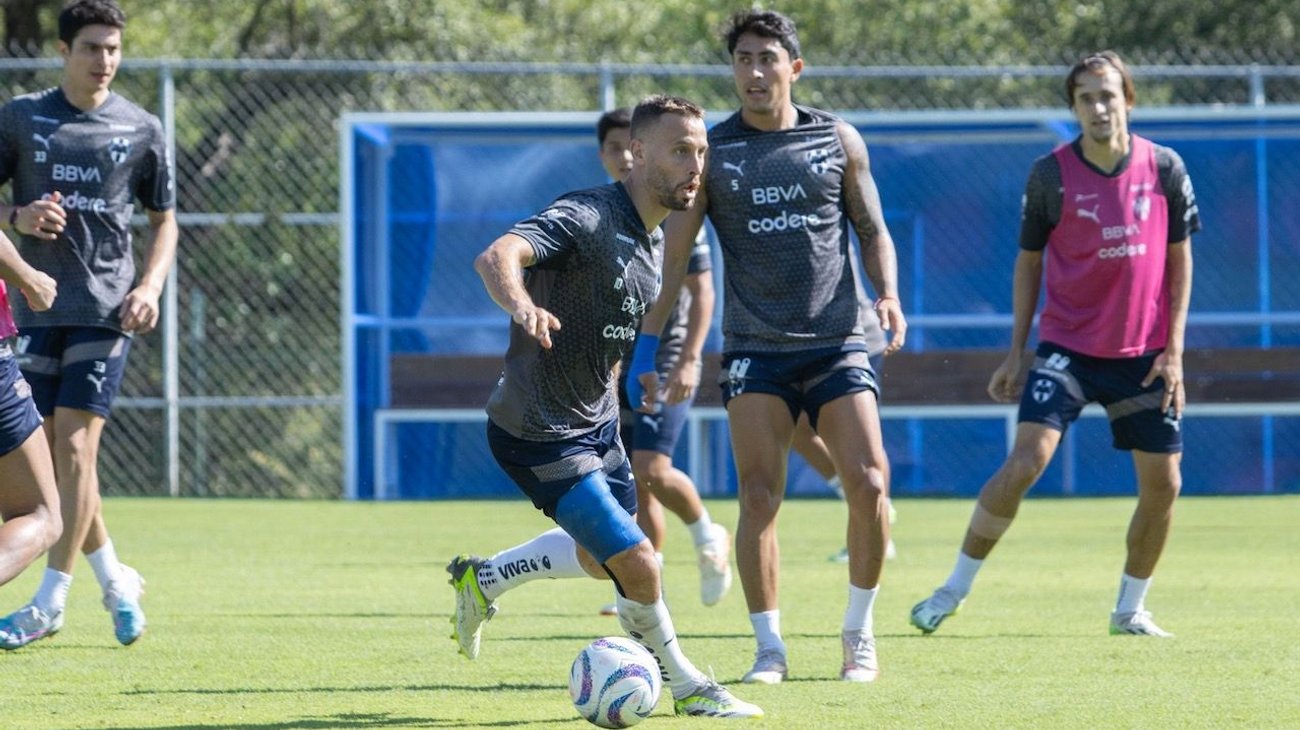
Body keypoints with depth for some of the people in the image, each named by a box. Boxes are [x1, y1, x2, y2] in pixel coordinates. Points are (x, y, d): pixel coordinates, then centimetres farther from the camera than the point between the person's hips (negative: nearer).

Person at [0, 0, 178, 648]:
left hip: (105, 309, -3)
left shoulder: (141, 131, 5)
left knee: (74, 449, -12)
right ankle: (115, 580, 22)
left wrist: (150, 288, -2)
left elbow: (164, 220, 14)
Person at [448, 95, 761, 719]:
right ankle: (683, 684, 11)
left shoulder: (653, 241, 4)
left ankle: (483, 579, 41)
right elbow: (496, 257, -42)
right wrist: (521, 304, -62)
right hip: (539, 438, -10)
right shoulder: (589, 217, -24)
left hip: (596, 425, 10)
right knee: (637, 564, -12)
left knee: (605, 559, 23)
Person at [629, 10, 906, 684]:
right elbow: (672, 256, 5)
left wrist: (887, 294, -6)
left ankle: (859, 633, 8)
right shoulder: (712, 152, 4)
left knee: (869, 484, -10)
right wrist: (647, 348, 0)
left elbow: (872, 230, 14)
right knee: (759, 497, -9)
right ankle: (769, 647, 0)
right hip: (755, 348, -1)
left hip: (837, 342, 1)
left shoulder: (838, 140, 7)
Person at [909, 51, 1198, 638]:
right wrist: (1015, 353, 1)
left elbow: (1179, 258, 5)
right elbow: (1029, 261, 3)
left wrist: (1173, 348, -1)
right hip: (1066, 346, -2)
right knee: (1025, 462, -17)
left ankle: (1131, 609, 20)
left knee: (1162, 484, 1)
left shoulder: (1164, 169, -2)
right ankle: (956, 586, -4)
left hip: (1142, 355, 2)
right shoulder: (1050, 175, -6)